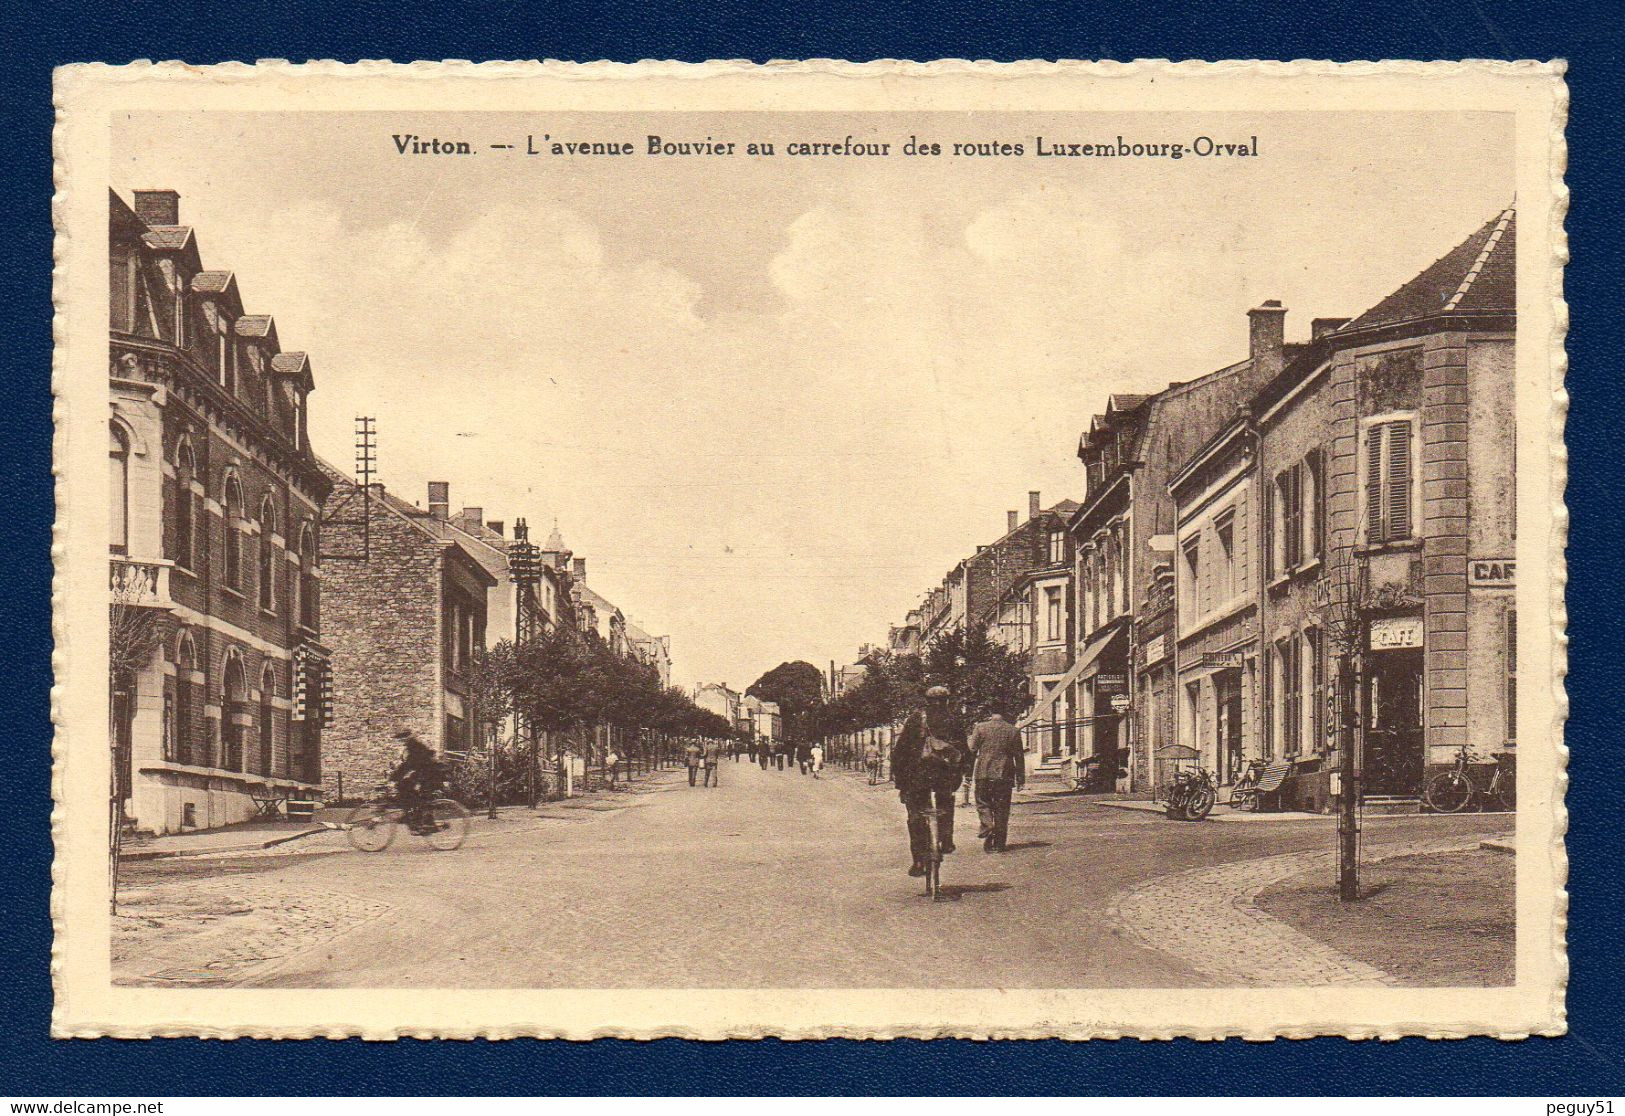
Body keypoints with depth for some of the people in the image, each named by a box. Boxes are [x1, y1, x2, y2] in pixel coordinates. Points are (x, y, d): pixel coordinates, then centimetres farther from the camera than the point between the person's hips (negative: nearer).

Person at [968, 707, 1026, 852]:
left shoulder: (980, 727, -2)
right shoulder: (1013, 730, 3)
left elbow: (972, 749, 0)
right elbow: (1019, 756, 5)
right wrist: (1021, 779, 10)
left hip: (983, 773, -1)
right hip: (1005, 775, 1)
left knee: (983, 802, 12)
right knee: (1001, 808, 6)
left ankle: (987, 824, -17)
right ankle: (999, 844, 7)